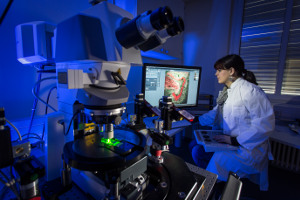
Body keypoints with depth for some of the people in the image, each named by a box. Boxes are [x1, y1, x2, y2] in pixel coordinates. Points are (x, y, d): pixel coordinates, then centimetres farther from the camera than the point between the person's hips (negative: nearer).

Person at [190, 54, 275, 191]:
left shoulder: (250, 91, -18)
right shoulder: (226, 91, 9)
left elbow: (265, 125, -22)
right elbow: (216, 113, 19)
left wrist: (235, 141, -25)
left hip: (249, 148, -8)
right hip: (228, 141, 8)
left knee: (218, 160, -26)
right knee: (196, 147, -1)